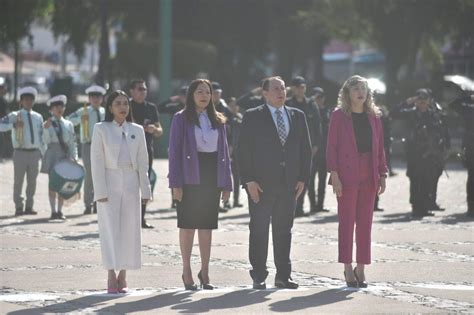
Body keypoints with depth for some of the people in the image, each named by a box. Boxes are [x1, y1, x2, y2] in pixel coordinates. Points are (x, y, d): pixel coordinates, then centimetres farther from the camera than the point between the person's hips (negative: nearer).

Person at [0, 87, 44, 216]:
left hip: (34, 153, 3)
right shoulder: (14, 116, 0)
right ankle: (19, 207, 6)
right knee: (18, 181, -1)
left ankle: (29, 206, 13)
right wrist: (13, 125, -21)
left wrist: (43, 153, 11)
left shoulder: (38, 117, 11)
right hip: (20, 152, -3)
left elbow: (41, 136, 16)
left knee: (32, 181, 5)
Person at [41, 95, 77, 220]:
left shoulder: (68, 124, 9)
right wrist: (46, 129, -17)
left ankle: (60, 211, 7)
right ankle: (53, 211, 0)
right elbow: (46, 141, -5)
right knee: (53, 183, -3)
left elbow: (72, 142, 9)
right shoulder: (47, 124, 2)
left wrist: (74, 157, 0)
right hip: (53, 155, -2)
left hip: (65, 155, 2)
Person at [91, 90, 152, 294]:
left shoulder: (137, 131, 10)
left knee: (130, 230, 2)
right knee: (110, 229, -7)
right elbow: (97, 162, -3)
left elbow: (142, 162, 11)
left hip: (131, 186, 3)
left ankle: (123, 276, 8)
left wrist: (145, 191, 5)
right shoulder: (101, 129, 1)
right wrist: (100, 191, -10)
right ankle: (111, 276, -7)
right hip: (109, 185, -3)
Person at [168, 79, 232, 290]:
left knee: (207, 227, 6)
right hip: (190, 179, -4)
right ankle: (187, 272, 7)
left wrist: (226, 184, 7)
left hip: (212, 178, 4)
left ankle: (205, 272, 12)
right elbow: (174, 151, -4)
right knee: (188, 226, 0)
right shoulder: (181, 119, -1)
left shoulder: (218, 120, 12)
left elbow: (224, 152, 13)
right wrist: (175, 183, -12)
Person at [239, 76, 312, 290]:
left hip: (288, 184, 4)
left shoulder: (297, 116, 12)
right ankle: (258, 276, 5)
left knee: (284, 230, 7)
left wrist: (302, 178, 4)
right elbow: (244, 150, -4)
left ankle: (283, 276, 13)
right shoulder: (252, 117, 0)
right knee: (259, 230, -1)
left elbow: (305, 149, 12)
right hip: (261, 184, -3)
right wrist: (249, 180, -12)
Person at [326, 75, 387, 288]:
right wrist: (334, 174, -11)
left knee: (365, 223, 5)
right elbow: (331, 147, -4)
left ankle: (361, 269, 11)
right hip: (346, 175, -4)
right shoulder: (339, 115, -1)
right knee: (347, 221, -1)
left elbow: (380, 149, 12)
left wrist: (382, 175, 6)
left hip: (369, 176, 4)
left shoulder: (373, 117, 10)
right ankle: (348, 270, 5)